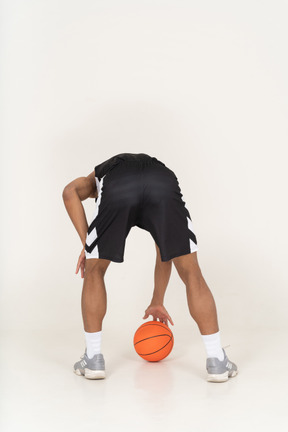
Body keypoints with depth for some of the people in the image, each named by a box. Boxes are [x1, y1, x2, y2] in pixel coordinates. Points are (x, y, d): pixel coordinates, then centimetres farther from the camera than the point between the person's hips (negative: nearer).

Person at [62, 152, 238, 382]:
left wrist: (87, 244, 15)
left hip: (116, 188, -1)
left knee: (94, 272, 23)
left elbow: (70, 191, 15)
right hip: (164, 184, 1)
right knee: (192, 274, 17)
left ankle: (93, 359, 25)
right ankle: (217, 361, 18)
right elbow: (165, 252, 48)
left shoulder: (97, 176, 43)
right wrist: (158, 302, 56)